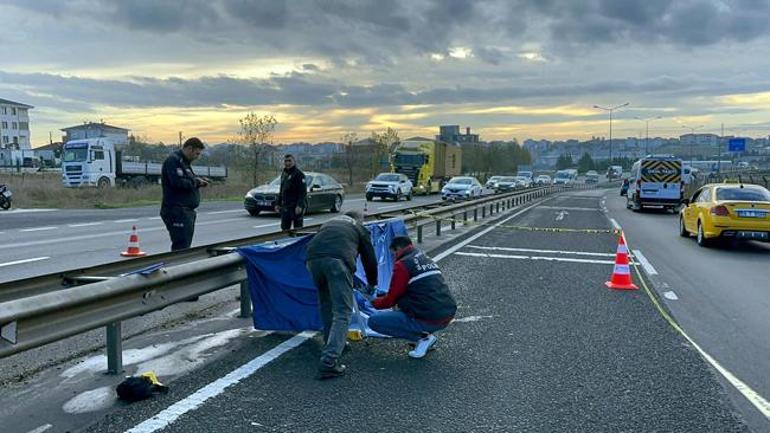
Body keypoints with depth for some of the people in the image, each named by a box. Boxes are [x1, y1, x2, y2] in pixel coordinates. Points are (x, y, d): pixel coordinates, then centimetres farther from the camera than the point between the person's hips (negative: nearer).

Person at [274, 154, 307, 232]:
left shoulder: (298, 174, -9)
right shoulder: (283, 174, 16)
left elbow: (303, 191, -15)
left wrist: (300, 205, -23)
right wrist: (277, 203, 16)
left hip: (296, 206, -8)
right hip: (285, 206, 8)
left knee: (297, 228, -4)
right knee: (284, 227, 10)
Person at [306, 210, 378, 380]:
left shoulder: (329, 223, 40)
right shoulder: (360, 228, 30)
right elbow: (369, 258, 30)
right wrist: (371, 283, 48)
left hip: (313, 258, 5)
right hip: (337, 260, -4)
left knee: (325, 303, 27)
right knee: (342, 312, -4)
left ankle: (331, 343, 36)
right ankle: (329, 362, -16)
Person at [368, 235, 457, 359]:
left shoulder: (402, 264, -7)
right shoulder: (427, 259, 19)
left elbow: (392, 299, -2)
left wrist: (375, 302, 20)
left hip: (428, 320, -9)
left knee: (374, 321, -1)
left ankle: (422, 338, -4)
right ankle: (426, 335, 16)